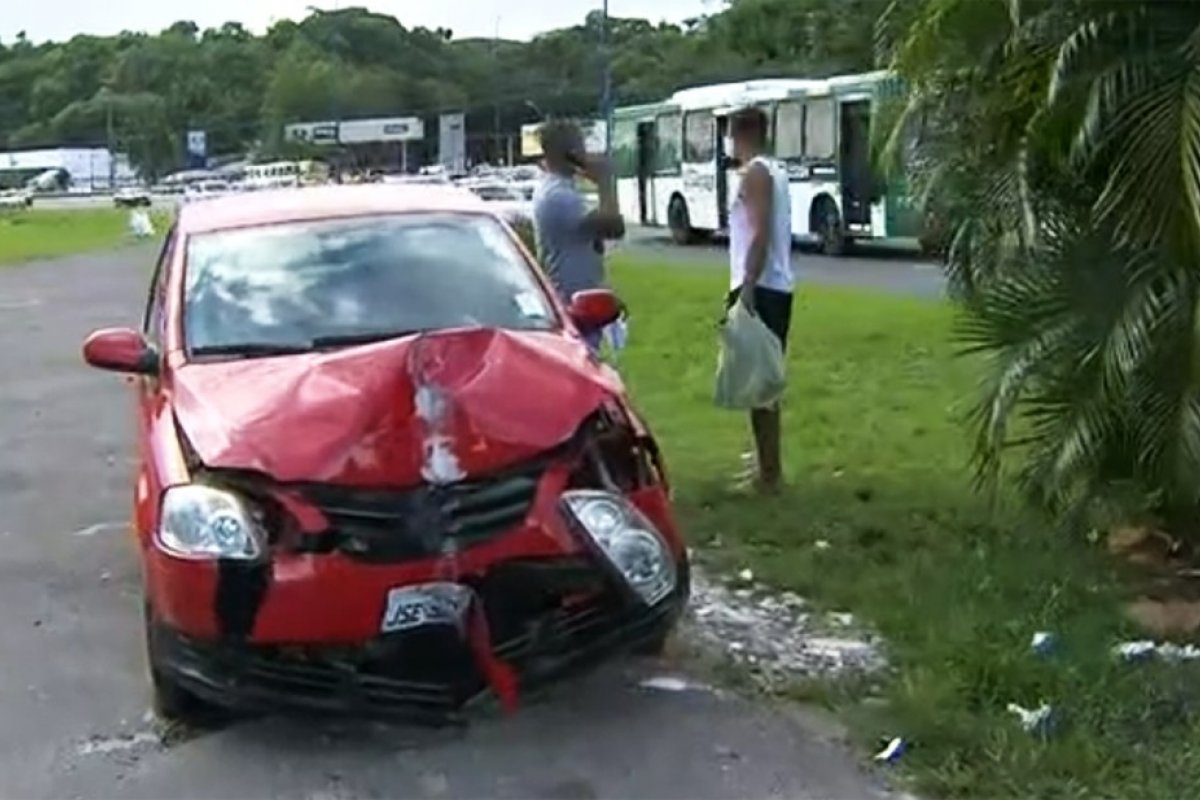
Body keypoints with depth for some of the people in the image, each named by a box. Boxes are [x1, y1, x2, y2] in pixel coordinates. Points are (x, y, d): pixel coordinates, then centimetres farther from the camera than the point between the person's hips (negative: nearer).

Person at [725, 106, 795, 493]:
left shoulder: (755, 173, -12)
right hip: (776, 286, 10)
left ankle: (768, 473, -5)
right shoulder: (773, 171, 18)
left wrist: (747, 286, -27)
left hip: (760, 288, -10)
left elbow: (761, 234, -22)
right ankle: (769, 466, 23)